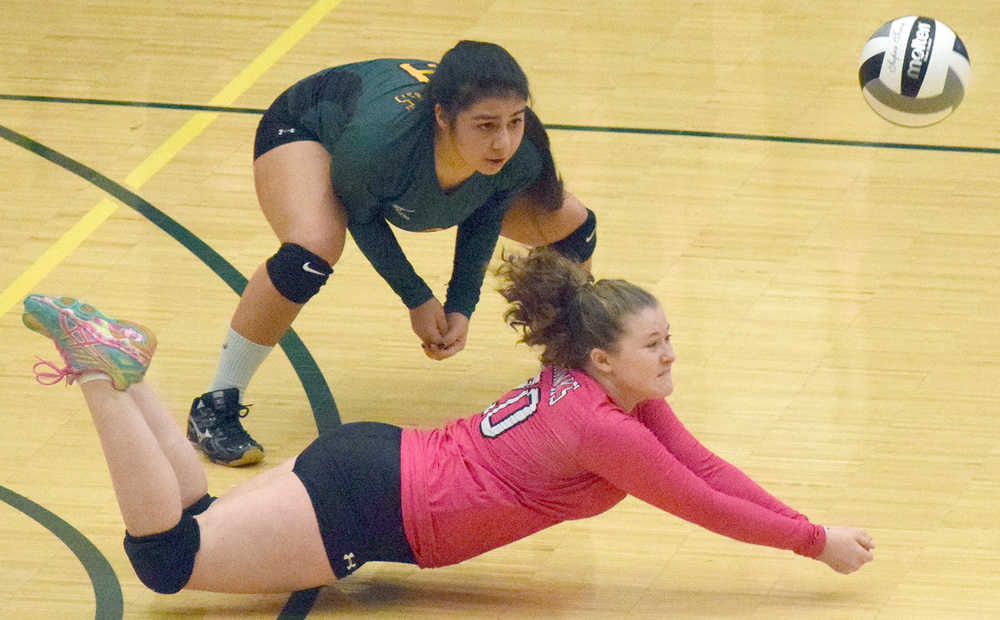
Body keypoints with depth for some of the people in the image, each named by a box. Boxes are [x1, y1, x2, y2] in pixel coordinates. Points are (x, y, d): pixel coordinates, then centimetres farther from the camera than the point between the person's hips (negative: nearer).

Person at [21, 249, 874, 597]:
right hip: (371, 507, -9)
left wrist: (803, 526, 2)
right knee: (167, 555, -9)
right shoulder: (603, 429, -20)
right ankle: (105, 370, -8)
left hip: (373, 463, 9)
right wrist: (816, 542, -7)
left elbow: (702, 464, 8)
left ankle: (119, 362, 13)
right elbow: (701, 504, -15)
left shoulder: (625, 392, 5)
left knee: (190, 521, 17)